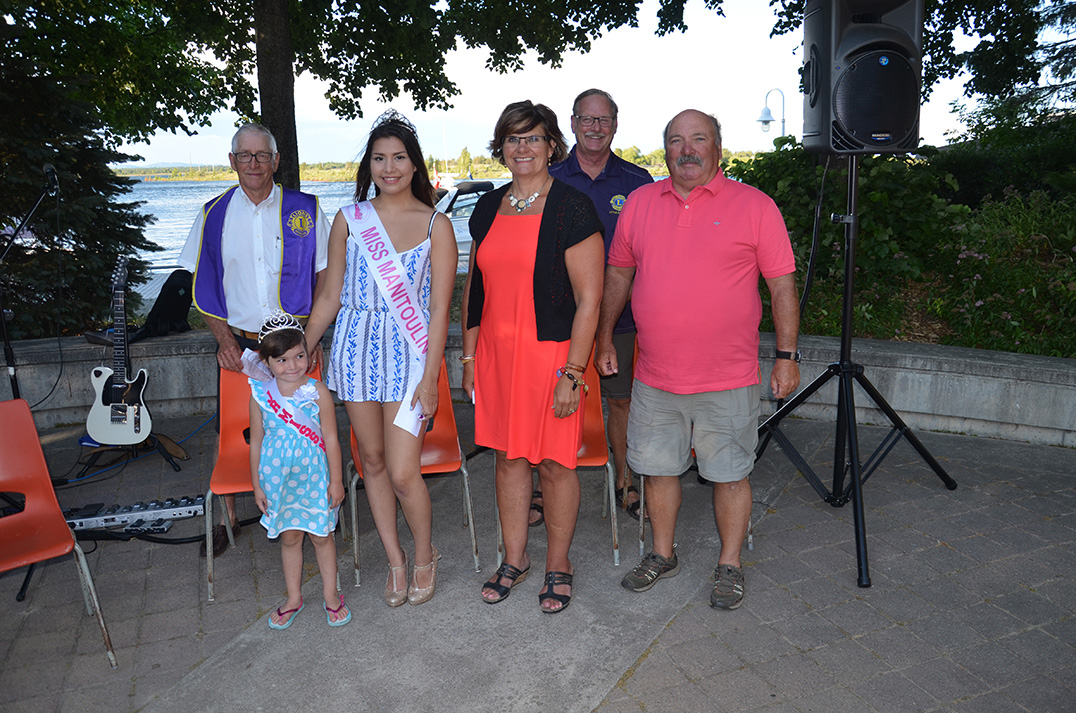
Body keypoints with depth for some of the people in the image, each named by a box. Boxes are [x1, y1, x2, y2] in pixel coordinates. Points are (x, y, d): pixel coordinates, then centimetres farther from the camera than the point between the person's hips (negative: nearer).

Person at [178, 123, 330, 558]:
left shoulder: (305, 210, 1)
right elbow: (203, 285, 8)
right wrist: (224, 338, -4)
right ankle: (227, 517, 24)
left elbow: (324, 276, 2)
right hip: (239, 344, 1)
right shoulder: (213, 215, 5)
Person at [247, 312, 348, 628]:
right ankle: (294, 597, 33)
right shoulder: (260, 395, -6)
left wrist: (336, 480, -5)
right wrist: (257, 484, 4)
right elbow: (256, 442, 2)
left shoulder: (317, 392, -11)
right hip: (278, 476, 2)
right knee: (289, 536, 15)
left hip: (314, 475, -2)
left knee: (321, 535, 10)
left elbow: (331, 438, -6)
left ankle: (331, 595, 28)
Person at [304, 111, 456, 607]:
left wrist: (430, 377, -10)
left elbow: (439, 308, -4)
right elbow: (331, 296, 11)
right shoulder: (349, 219, 6)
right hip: (356, 348, 3)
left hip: (408, 352, -3)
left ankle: (425, 556, 22)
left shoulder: (436, 225, -1)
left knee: (403, 472, -6)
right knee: (372, 461, 12)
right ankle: (395, 560, 31)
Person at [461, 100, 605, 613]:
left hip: (551, 352, -5)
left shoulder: (572, 209, -9)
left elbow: (588, 298, -12)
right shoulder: (488, 208, 10)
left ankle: (558, 564, 26)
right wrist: (469, 355, 12)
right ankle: (514, 558, 30)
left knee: (554, 463, 5)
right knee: (508, 455, 13)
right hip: (496, 352, 5)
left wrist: (572, 373, -16)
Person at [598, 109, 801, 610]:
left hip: (728, 380, -3)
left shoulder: (754, 206, -3)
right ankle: (662, 555, 35)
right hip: (654, 377, 3)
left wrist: (787, 356, -4)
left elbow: (782, 285, -1)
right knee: (657, 468, 14)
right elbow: (618, 274, 14)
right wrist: (604, 340, 13)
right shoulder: (640, 202, 7)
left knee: (729, 474, 8)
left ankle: (729, 565, 28)